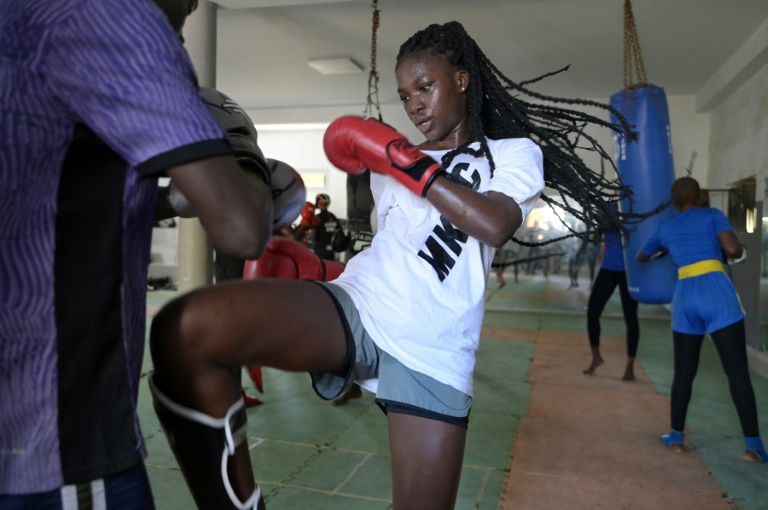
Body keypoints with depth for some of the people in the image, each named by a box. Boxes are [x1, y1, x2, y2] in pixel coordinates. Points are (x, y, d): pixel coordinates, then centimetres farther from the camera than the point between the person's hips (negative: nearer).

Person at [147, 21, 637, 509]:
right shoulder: (396, 163, 25)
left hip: (430, 354, -2)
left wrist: (403, 161, -6)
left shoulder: (514, 153, 13)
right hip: (354, 309, 3)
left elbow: (495, 225, -8)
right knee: (186, 329, -24)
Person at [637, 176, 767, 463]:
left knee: (684, 373, 14)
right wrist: (739, 253, 15)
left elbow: (641, 257, 34)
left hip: (685, 298, 3)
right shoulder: (712, 215, 7)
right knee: (738, 372, -1)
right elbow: (733, 250, -8)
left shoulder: (665, 228, 18)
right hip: (717, 293, -3)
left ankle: (676, 437, 20)